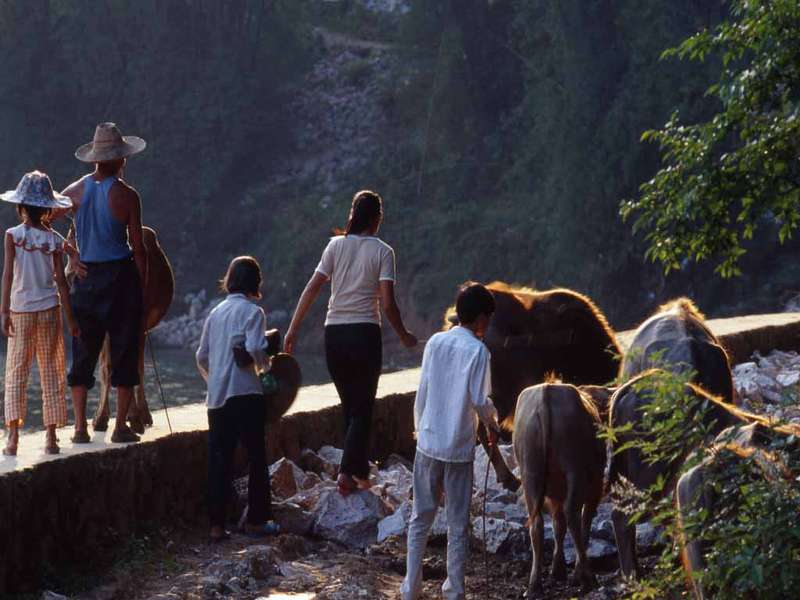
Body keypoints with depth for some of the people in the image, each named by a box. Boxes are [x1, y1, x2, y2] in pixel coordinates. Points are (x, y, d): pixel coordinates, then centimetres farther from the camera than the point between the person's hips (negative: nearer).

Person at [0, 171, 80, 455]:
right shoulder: (54, 239, 0)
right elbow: (61, 281, -1)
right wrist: (71, 318, 3)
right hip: (49, 309, 1)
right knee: (51, 374, 7)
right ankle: (51, 437, 5)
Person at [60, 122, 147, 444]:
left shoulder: (75, 191, 2)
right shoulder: (126, 195, -8)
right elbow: (137, 247, -7)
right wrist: (143, 285, 2)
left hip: (85, 277, 3)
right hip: (120, 275, -3)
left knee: (83, 352, 9)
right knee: (124, 351, 5)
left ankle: (80, 427, 5)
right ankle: (121, 426, 3)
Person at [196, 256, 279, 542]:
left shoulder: (215, 313, 13)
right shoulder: (252, 311, -5)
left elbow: (202, 357, 14)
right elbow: (255, 349, -18)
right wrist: (266, 364, 2)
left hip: (217, 397, 5)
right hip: (245, 394, -5)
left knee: (218, 460, 5)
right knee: (256, 457, 6)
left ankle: (216, 524, 2)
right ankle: (257, 520, 8)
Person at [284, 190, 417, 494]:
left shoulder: (336, 245, 3)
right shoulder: (382, 252, -5)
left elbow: (311, 290, -1)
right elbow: (387, 304, -10)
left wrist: (292, 330, 3)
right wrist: (404, 336, 4)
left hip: (334, 334, 3)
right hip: (365, 333, -3)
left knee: (349, 406, 16)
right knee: (363, 408, 3)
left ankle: (360, 472, 22)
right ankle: (348, 471, -11)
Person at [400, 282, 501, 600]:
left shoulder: (435, 342, 1)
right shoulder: (477, 350, -11)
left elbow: (422, 393, 4)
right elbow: (480, 399, -13)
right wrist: (492, 424, 6)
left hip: (428, 443, 4)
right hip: (459, 448, -4)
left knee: (421, 517, 11)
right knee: (458, 523, 6)